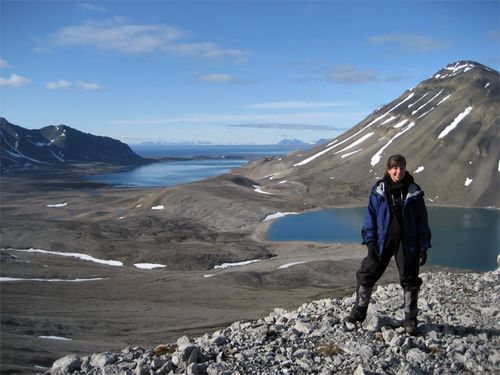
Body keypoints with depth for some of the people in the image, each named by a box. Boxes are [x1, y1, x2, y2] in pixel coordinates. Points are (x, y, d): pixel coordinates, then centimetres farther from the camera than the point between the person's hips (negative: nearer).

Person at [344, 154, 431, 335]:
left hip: (407, 242, 0)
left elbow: (422, 221, 3)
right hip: (383, 241, 0)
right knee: (366, 275, 1)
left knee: (410, 281, 8)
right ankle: (359, 312, 19)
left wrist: (423, 247, -1)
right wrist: (370, 242, -4)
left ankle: (410, 320, 23)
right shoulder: (378, 190, -1)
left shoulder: (414, 192, 0)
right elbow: (370, 217, 2)